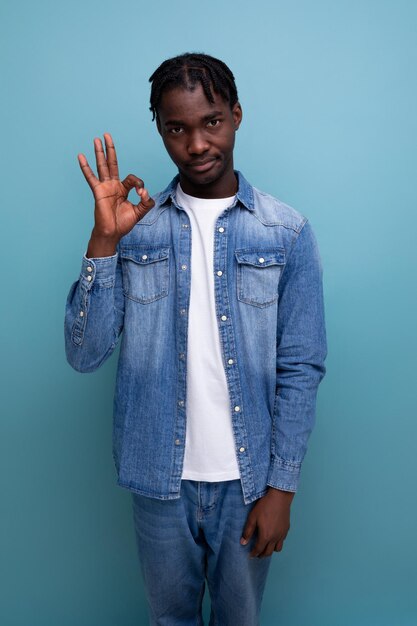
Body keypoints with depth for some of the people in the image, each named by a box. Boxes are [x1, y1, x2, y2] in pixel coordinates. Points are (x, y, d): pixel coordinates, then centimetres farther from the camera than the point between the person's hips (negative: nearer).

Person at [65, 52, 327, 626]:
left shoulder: (287, 233, -8)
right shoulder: (133, 227, -5)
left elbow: (301, 369, -6)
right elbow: (84, 355, -11)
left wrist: (282, 486, -7)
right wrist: (103, 240, -21)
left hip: (248, 477, -1)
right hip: (159, 476, 1)